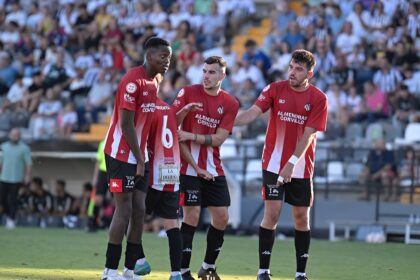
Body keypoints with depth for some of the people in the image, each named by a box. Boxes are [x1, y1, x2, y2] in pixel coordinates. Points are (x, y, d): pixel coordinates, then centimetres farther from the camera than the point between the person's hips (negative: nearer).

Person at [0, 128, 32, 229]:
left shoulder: (24, 148, -2)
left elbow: (29, 163, -4)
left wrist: (27, 175, -12)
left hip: (16, 178, -4)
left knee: (12, 199, -7)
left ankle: (11, 220, 1)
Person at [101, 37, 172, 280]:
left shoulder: (156, 81, 11)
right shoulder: (133, 81, -17)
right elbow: (126, 124, -18)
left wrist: (142, 158, 7)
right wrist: (139, 159, -17)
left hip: (138, 155, 9)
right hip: (122, 154, -9)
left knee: (139, 210, 6)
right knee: (124, 209, -8)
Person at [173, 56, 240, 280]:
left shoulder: (230, 103, 3)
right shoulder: (188, 93, -5)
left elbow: (219, 139, -4)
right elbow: (173, 129, -8)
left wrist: (191, 136, -19)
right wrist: (194, 165, -12)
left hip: (213, 169, 4)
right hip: (189, 167, -4)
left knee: (221, 217, 3)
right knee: (191, 215, -10)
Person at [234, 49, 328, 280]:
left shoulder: (319, 99, -4)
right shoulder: (275, 89, -1)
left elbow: (308, 135, -10)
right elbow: (253, 112, -11)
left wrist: (291, 163, -19)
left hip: (301, 168, 1)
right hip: (274, 164, -1)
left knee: (302, 218, 5)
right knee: (272, 214, -8)